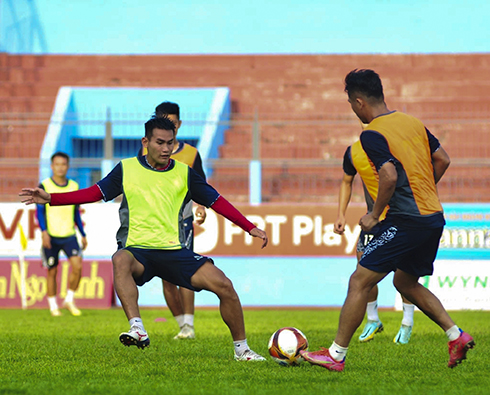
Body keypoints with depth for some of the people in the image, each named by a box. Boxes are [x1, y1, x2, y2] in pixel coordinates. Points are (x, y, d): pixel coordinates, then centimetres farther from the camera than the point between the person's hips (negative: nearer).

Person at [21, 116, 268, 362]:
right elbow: (94, 193, 10)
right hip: (137, 250, -2)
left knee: (223, 285, -16)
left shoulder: (184, 173, 10)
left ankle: (241, 349, 3)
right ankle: (137, 329, -50)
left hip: (174, 250, 2)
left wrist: (250, 228, 10)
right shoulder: (126, 169, 8)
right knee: (121, 260, -39)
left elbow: (216, 201, 14)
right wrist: (50, 198, 1)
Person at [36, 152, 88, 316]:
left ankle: (69, 300, 3)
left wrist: (83, 235, 17)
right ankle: (53, 306, 17)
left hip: (69, 236, 2)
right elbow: (39, 211, -6)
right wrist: (44, 231, -20)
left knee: (77, 266, -15)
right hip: (51, 236, -2)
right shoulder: (44, 186, -2)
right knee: (52, 272, 3)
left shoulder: (74, 186, 9)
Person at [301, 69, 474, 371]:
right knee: (405, 282, 24)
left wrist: (374, 216, -12)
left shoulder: (372, 134, -12)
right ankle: (457, 336, 17)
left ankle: (336, 355, -3)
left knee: (360, 281, -4)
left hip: (406, 220, -9)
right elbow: (443, 160, 17)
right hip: (434, 217, 9)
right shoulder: (412, 122, 13)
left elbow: (390, 176, -23)